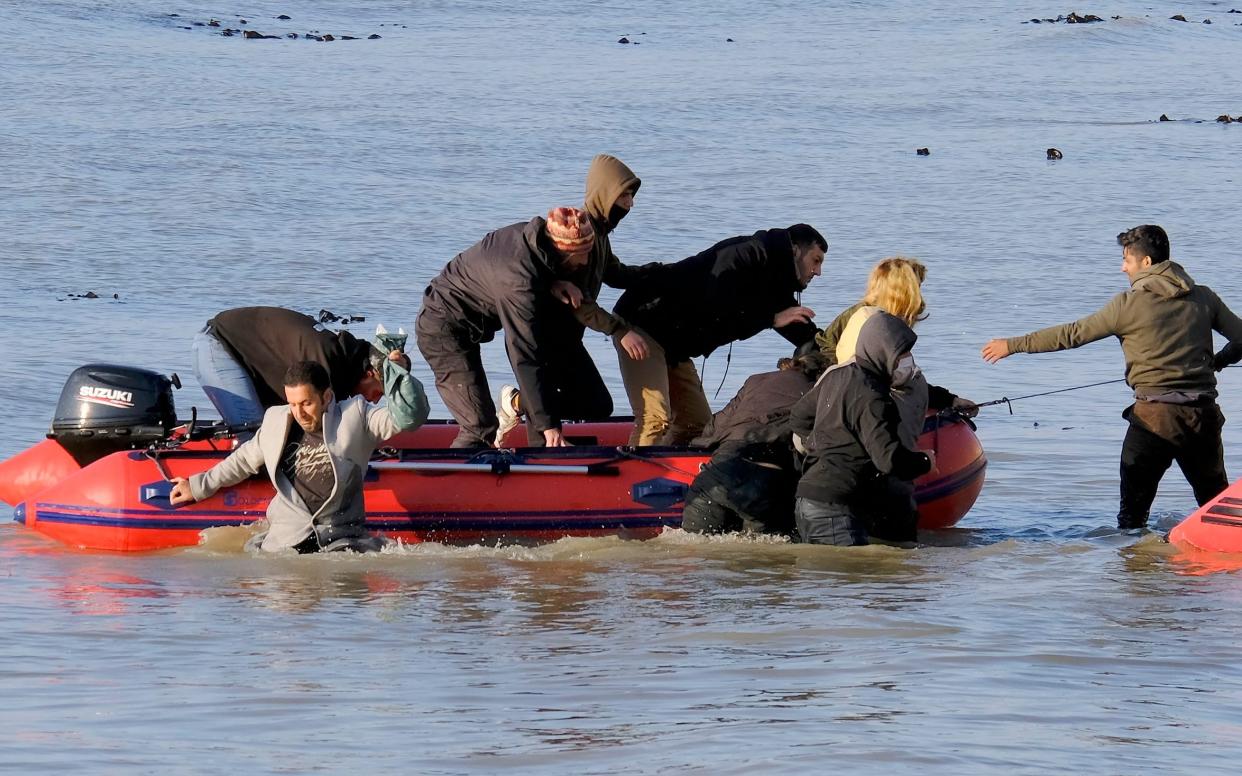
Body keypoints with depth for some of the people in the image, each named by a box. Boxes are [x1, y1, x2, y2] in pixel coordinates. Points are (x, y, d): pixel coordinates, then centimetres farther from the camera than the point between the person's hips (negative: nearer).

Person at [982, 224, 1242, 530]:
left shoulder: (1129, 304, -5)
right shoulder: (1203, 297, 5)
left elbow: (1071, 335, 0)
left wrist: (1013, 345, 8)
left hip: (1154, 416, -4)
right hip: (1204, 413, 4)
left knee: (1133, 508, 6)